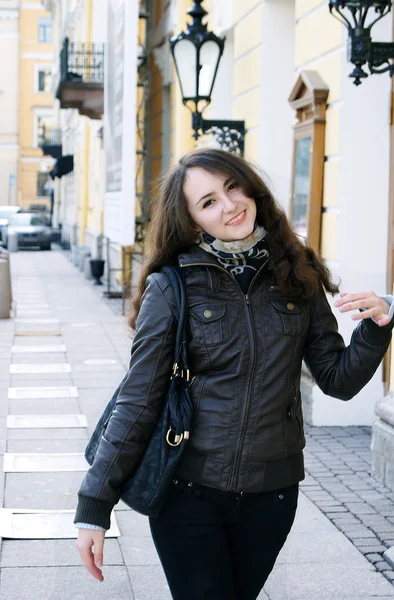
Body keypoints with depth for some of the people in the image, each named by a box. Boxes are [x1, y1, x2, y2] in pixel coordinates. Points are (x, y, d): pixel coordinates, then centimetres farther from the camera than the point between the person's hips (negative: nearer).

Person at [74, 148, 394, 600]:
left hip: (271, 493, 3)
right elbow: (137, 403, -8)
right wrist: (93, 507, -10)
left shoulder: (297, 276, 1)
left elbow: (338, 380, 3)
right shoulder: (171, 286, -8)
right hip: (189, 493, -3)